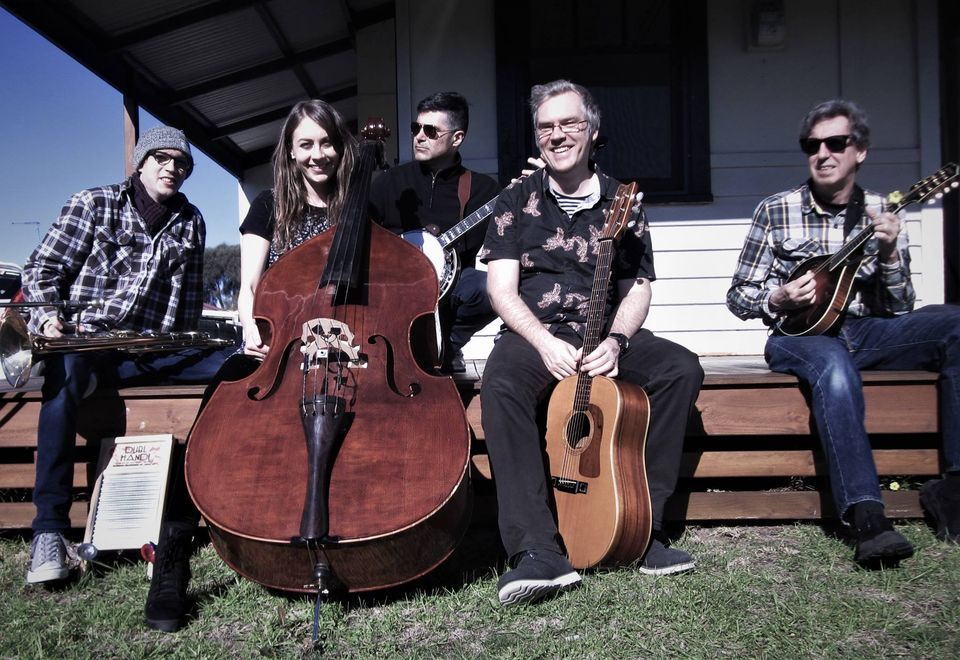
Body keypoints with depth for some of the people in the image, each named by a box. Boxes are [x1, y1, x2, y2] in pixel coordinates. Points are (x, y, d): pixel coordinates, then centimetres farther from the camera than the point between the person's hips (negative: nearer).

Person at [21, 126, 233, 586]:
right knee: (66, 371, -39)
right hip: (84, 338, -3)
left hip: (153, 350, 3)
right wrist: (50, 316, -13)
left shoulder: (190, 222, 17)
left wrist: (182, 351, 13)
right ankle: (49, 530, -36)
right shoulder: (93, 204, 9)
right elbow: (43, 268, 4)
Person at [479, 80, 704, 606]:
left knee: (681, 368, -24)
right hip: (534, 335, -2)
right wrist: (545, 343, -18)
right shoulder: (516, 202, 8)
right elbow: (501, 288, -1)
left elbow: (638, 287, 6)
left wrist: (616, 341, -15)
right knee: (500, 383, -34)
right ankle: (536, 552, -36)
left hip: (608, 337, 2)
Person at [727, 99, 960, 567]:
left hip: (868, 332, 3)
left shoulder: (882, 215, 9)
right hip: (800, 335, -3)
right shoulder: (776, 211, 3)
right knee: (834, 367, -38)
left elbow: (901, 309, 8)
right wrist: (778, 299, -15)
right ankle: (866, 517, -41)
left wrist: (890, 255, -9)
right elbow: (738, 297, 6)